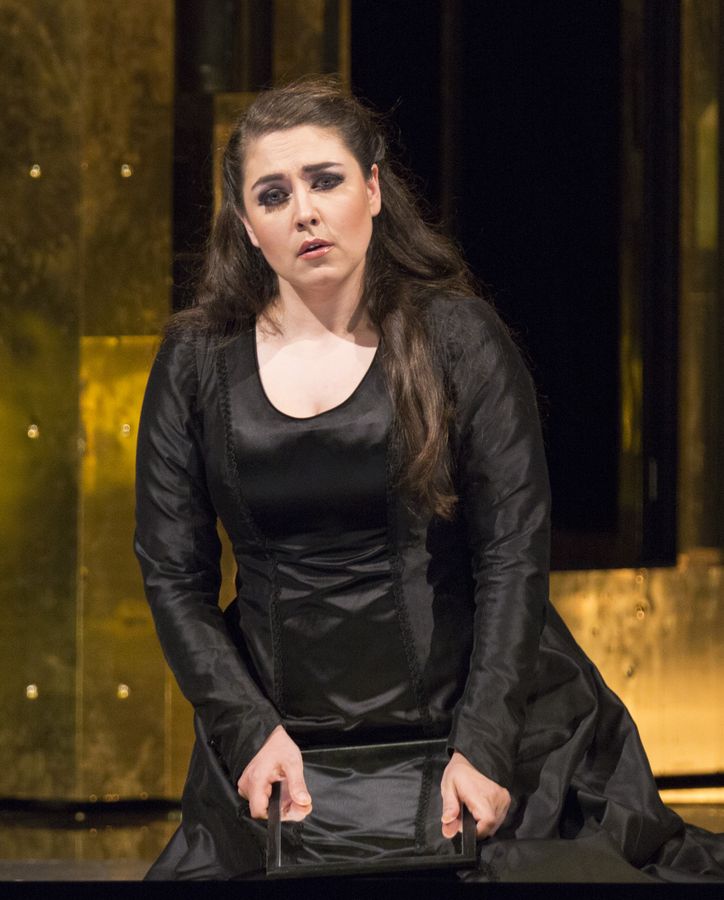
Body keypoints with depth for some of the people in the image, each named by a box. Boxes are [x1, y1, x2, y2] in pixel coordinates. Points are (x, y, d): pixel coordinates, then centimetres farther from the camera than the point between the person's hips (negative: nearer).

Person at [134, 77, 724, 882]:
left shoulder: (456, 336, -2)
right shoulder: (198, 362, 4)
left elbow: (515, 555, -6)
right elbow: (173, 577, 3)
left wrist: (483, 746, -16)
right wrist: (250, 731, -12)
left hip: (467, 720, -2)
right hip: (286, 744, 2)